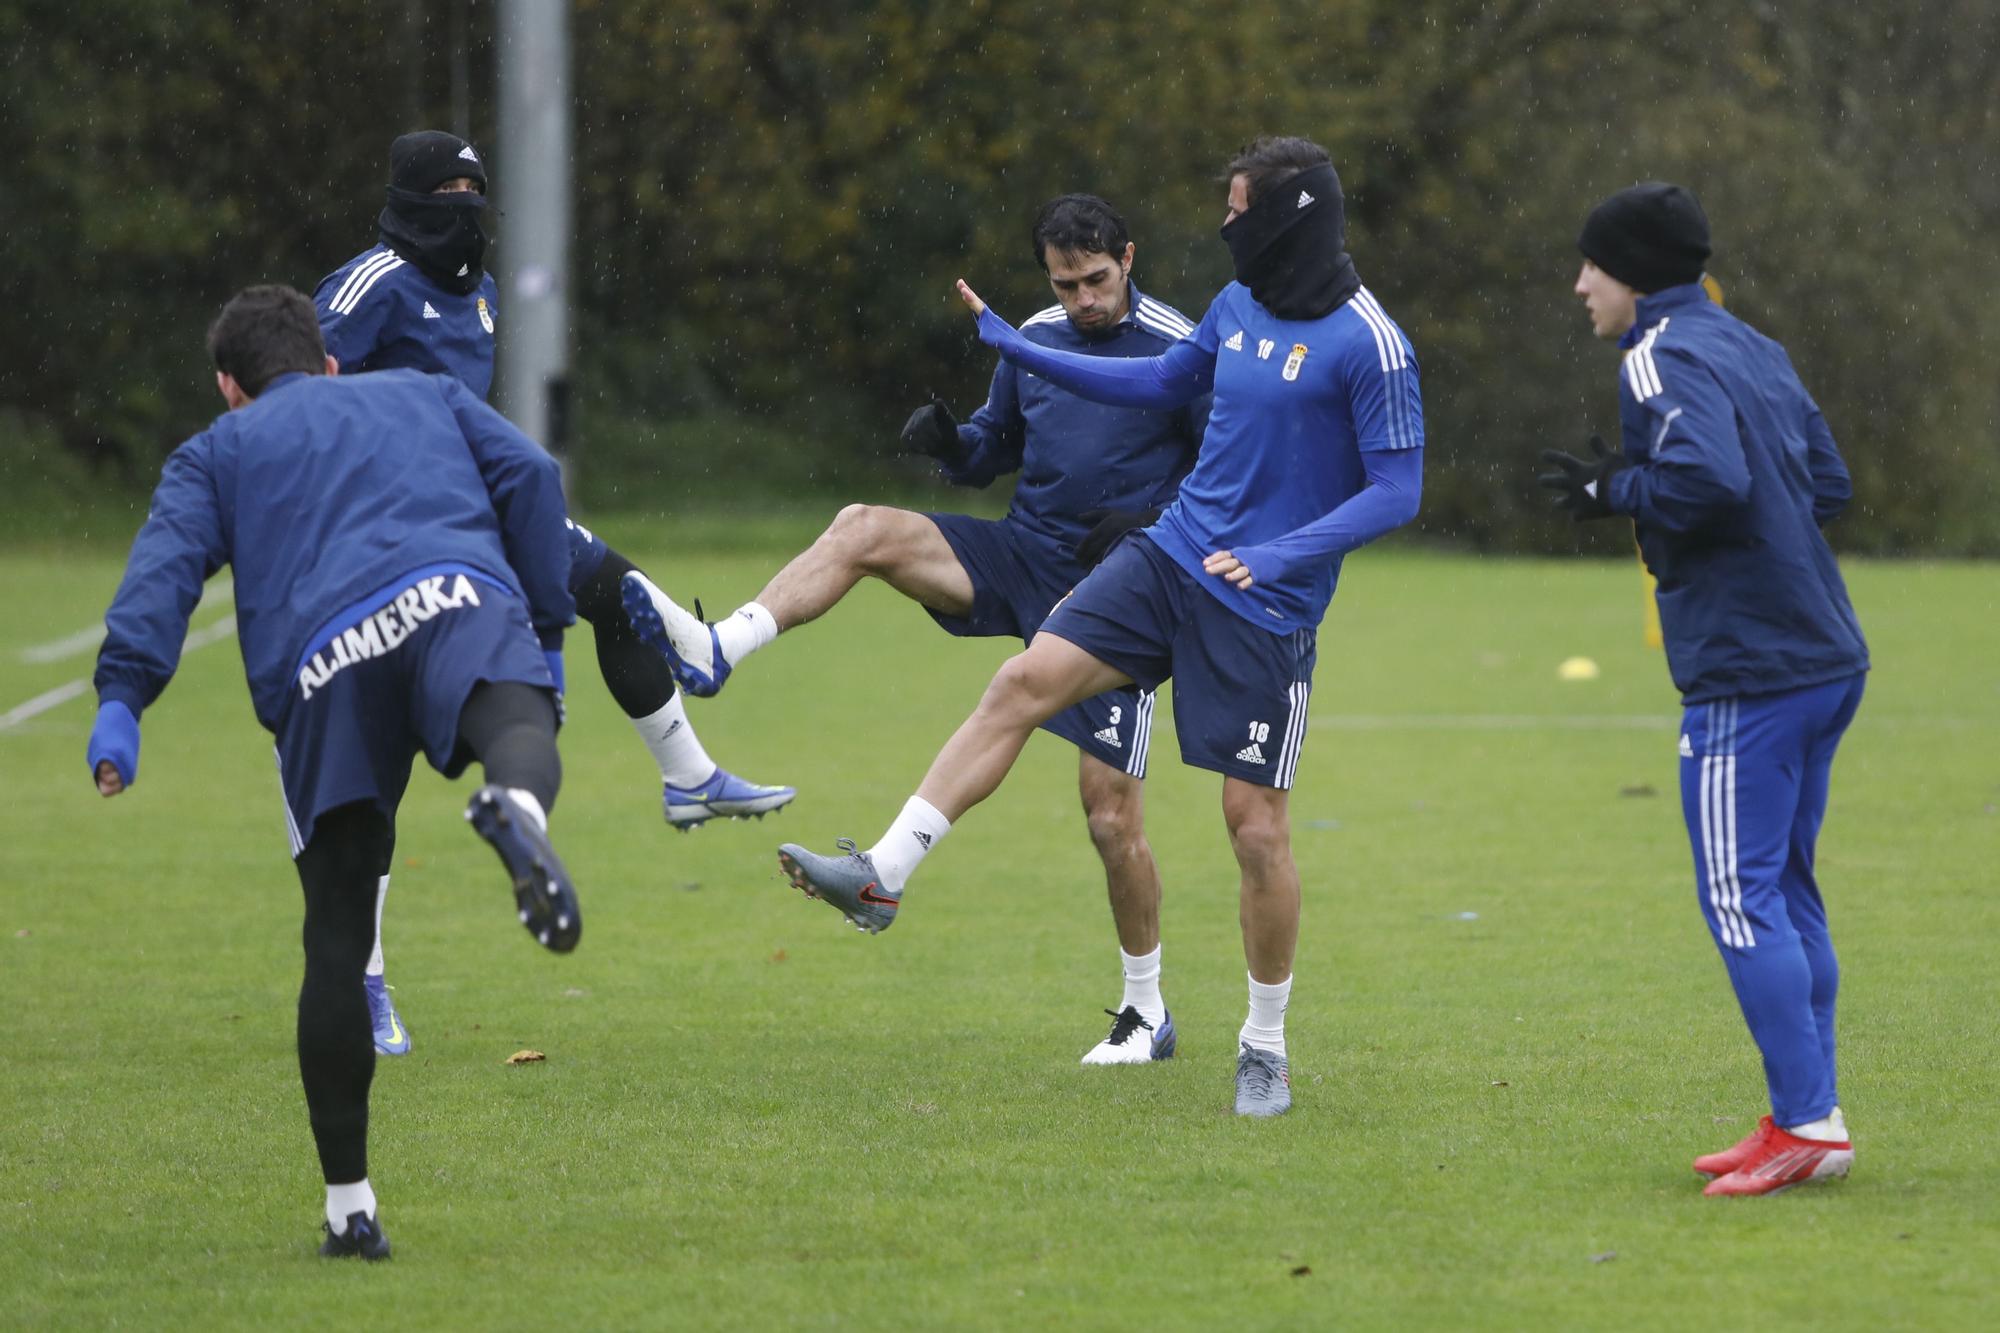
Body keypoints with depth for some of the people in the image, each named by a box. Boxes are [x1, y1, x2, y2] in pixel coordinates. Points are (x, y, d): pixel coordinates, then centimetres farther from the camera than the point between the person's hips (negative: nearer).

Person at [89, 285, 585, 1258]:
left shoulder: (215, 454, 30)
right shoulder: (424, 394, 34)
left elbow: (165, 566, 10)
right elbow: (528, 478, 18)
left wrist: (120, 702, -2)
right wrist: (548, 633, 20)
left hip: (319, 663, 0)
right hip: (458, 596, 0)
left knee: (337, 940, 6)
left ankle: (348, 1205, 10)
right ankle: (516, 809, -69)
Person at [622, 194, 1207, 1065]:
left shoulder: (1179, 349, -10)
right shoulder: (1035, 338, 7)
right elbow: (997, 444, 19)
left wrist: (1156, 529, -21)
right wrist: (951, 444, -4)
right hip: (1023, 555, 5)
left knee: (1112, 817, -5)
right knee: (862, 530, -19)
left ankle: (1147, 1013, 11)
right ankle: (719, 650, -29)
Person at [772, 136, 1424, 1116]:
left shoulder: (1367, 344, -15)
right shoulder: (1238, 306, 7)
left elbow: (1397, 488, -16)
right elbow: (1164, 381, 25)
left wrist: (1287, 553, -27)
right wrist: (1018, 351, 24)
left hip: (1267, 608, -6)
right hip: (1173, 554, 6)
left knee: (1256, 827, -4)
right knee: (1024, 681, -10)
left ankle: (1266, 1047, 13)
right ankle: (883, 876, -10)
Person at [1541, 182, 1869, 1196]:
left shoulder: (1664, 358, -10)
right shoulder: (1754, 350, 17)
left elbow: (1709, 474, -27)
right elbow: (1828, 484, 18)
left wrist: (1617, 493, -9)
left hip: (1746, 673, -9)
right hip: (1827, 657, 9)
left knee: (1741, 898, -6)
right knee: (1786, 890, 14)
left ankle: (1806, 1124, -9)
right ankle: (1810, 1119, 15)